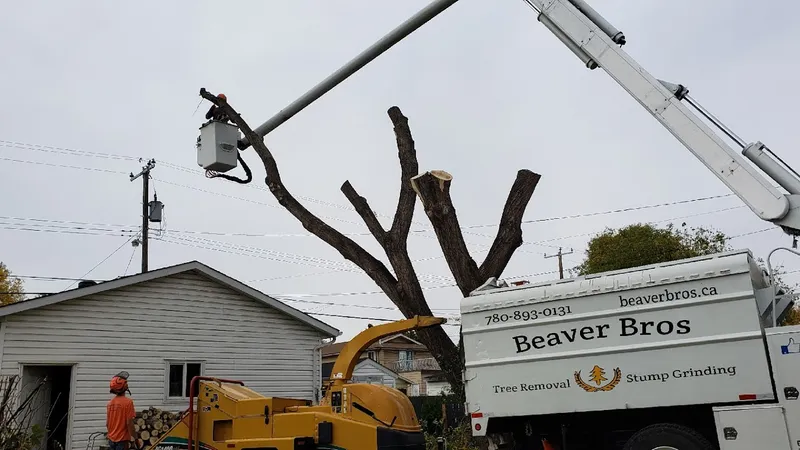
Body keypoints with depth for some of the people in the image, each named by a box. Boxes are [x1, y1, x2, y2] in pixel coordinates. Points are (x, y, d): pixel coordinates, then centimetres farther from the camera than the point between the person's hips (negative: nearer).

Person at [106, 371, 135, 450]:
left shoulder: (110, 403, 6)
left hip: (112, 439, 7)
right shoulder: (128, 402, -14)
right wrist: (133, 438, -10)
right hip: (122, 439, -7)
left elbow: (107, 423, 11)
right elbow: (129, 422, -17)